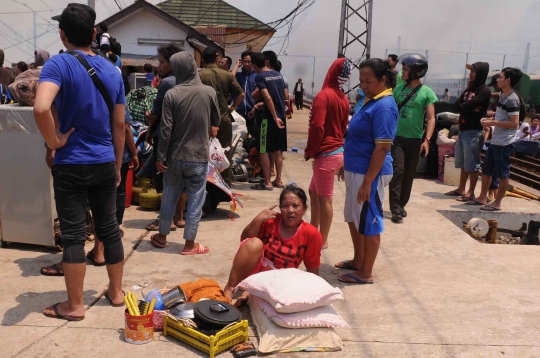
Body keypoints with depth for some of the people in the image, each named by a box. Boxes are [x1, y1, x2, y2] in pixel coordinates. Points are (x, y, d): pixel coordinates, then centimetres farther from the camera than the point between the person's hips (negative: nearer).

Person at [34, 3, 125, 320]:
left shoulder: (59, 64, -11)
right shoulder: (112, 71, 5)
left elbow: (41, 108, -31)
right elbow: (119, 125, 8)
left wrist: (55, 142, -14)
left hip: (71, 164, -5)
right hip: (105, 163, 5)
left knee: (74, 235, 3)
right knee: (109, 228, 14)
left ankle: (74, 306, 14)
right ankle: (116, 292, 27)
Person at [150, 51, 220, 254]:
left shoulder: (172, 94, -9)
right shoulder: (209, 92, -6)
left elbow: (166, 129, -10)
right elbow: (216, 122, 8)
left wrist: (161, 157, -3)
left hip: (175, 157, 1)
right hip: (199, 157, -1)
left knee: (169, 197, 16)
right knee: (195, 201, 7)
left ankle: (162, 236, 31)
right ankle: (189, 244, 14)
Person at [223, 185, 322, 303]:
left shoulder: (311, 234, -10)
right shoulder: (271, 220, -9)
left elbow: (313, 271, -2)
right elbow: (244, 240, -9)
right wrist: (258, 220, -20)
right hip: (252, 270, 1)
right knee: (254, 243, -29)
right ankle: (229, 288, -20)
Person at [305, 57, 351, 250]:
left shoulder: (324, 96, -14)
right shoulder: (343, 99, 8)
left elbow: (317, 127, -20)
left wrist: (309, 151, -9)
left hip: (326, 154, -8)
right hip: (337, 150, 8)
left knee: (324, 199, 1)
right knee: (314, 192, 20)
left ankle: (322, 241, 11)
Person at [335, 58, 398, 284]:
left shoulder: (384, 107, -19)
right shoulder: (370, 100, 11)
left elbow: (382, 148, -23)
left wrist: (367, 182, -23)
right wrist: (346, 165, 21)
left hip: (369, 174, -10)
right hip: (355, 170, 10)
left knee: (369, 222, 2)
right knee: (354, 219, 19)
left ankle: (366, 273, 14)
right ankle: (358, 260, 35)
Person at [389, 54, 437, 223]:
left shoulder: (427, 92, -3)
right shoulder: (398, 89, 5)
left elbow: (431, 118, -6)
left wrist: (426, 140, -18)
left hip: (415, 139, 0)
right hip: (398, 137, 0)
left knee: (409, 174, 9)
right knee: (398, 170, -11)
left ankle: (401, 205, 23)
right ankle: (395, 208, -10)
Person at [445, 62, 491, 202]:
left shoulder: (484, 91, -10)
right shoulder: (469, 89, 16)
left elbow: (468, 105, -21)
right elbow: (456, 106, 5)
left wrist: (463, 105, -1)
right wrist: (470, 108, -10)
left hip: (474, 132, -8)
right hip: (463, 130, 8)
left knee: (472, 164, -2)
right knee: (463, 163, 15)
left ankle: (471, 192, 5)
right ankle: (461, 189, 24)